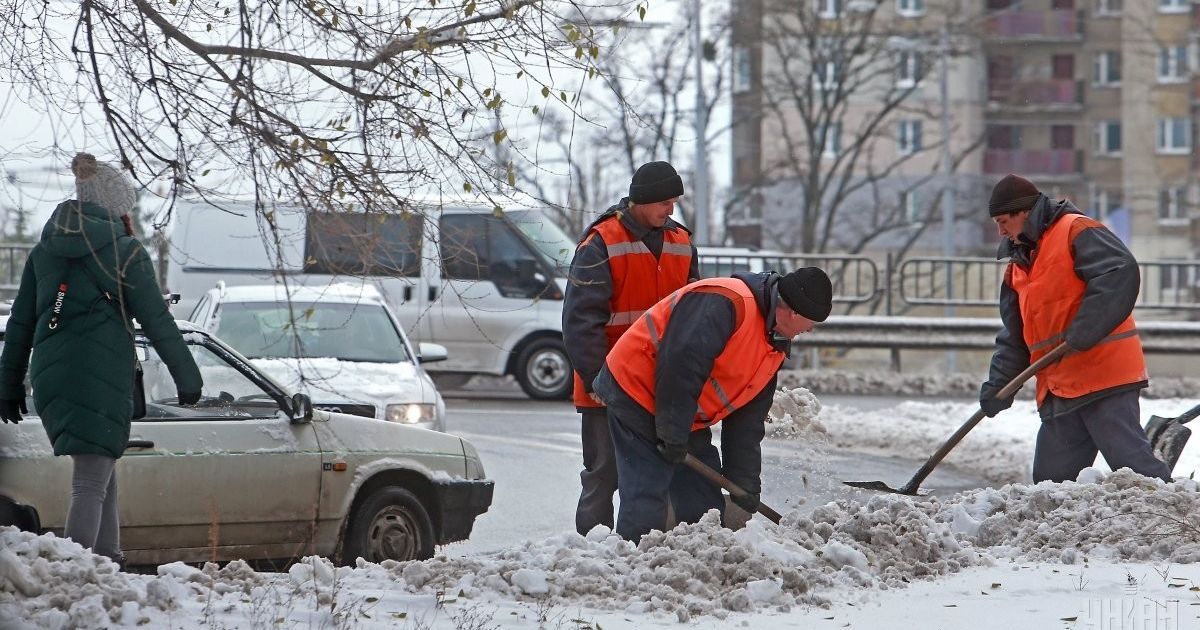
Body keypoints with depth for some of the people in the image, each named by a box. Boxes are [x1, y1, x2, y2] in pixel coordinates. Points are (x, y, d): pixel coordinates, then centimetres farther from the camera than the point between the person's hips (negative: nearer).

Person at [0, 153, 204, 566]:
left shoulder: (44, 252, 13)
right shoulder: (124, 251, -3)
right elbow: (158, 323, -3)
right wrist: (187, 377, 6)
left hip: (49, 378, 6)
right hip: (101, 379, -6)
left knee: (99, 476, 20)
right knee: (91, 485, -9)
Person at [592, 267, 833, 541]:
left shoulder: (775, 348, 8)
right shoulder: (723, 303, -24)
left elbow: (747, 426, 12)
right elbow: (679, 367, -31)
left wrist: (745, 496, 9)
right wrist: (673, 435, -25)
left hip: (682, 420, 10)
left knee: (704, 502, 7)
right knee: (646, 499, -15)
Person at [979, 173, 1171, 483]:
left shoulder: (1076, 232, -6)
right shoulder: (1019, 265, 23)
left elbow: (1121, 274, -21)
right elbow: (1014, 338, 24)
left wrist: (1082, 334, -25)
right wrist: (997, 386, 11)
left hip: (1104, 375, -9)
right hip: (1059, 387, 9)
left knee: (1131, 462, -16)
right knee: (1051, 478, 8)